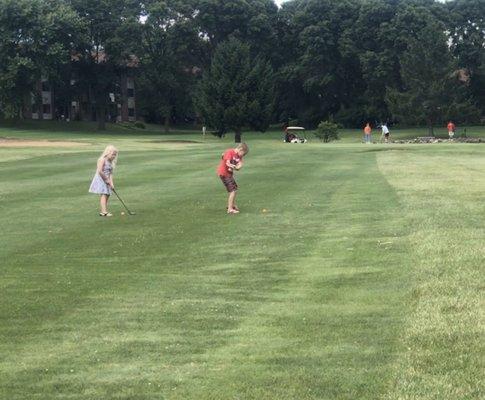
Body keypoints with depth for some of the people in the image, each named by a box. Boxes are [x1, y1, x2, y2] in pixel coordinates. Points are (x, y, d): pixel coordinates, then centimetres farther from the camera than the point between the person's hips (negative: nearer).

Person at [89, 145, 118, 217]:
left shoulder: (110, 162, 10)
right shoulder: (102, 160, -15)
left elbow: (110, 173, 6)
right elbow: (100, 171, -23)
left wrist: (111, 182, -5)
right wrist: (106, 179, -16)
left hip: (106, 180, 9)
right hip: (100, 179, -9)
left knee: (107, 195, 9)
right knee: (104, 195, -16)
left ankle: (103, 211, 16)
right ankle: (104, 212, -23)